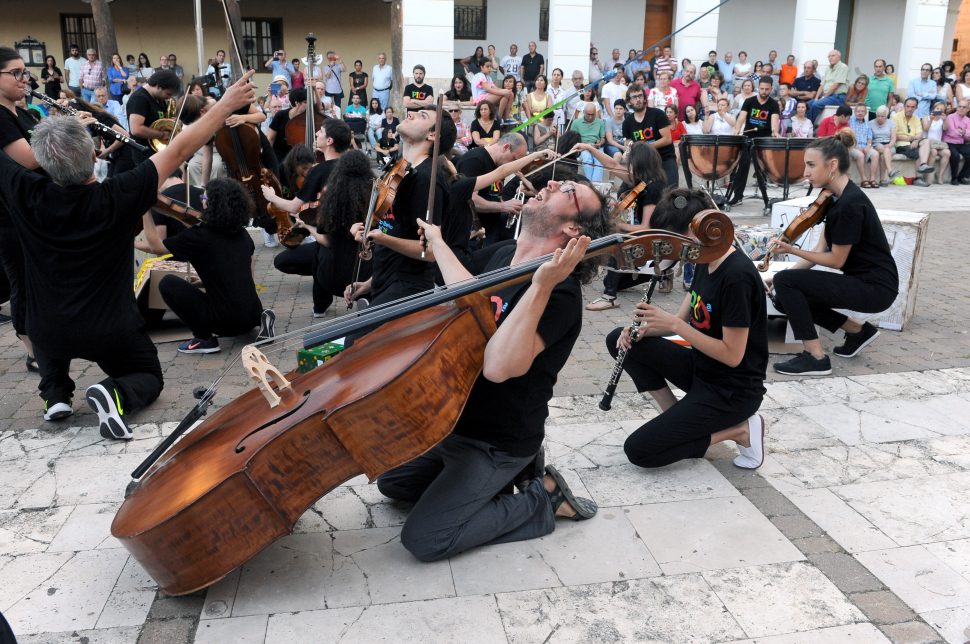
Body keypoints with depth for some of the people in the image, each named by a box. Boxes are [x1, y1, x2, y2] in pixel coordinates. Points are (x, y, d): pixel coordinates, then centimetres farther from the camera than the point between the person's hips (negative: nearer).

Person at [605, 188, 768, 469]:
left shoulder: (737, 276, -26)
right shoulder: (705, 261, 2)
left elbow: (732, 356, -25)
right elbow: (682, 321, 8)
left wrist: (673, 323, -26)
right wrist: (643, 329, -11)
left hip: (733, 391, -9)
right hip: (700, 367, 9)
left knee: (638, 450, -13)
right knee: (619, 340, 2)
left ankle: (739, 430, -1)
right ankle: (677, 415, 5)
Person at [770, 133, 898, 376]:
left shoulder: (850, 203, -22)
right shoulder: (837, 197, 7)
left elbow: (836, 260, -16)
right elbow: (820, 250, 7)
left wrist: (791, 250, -13)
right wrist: (781, 276, 0)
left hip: (875, 287, -9)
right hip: (860, 281, 9)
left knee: (786, 283, -17)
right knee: (785, 298, 5)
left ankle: (815, 357, -10)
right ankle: (859, 331, 15)